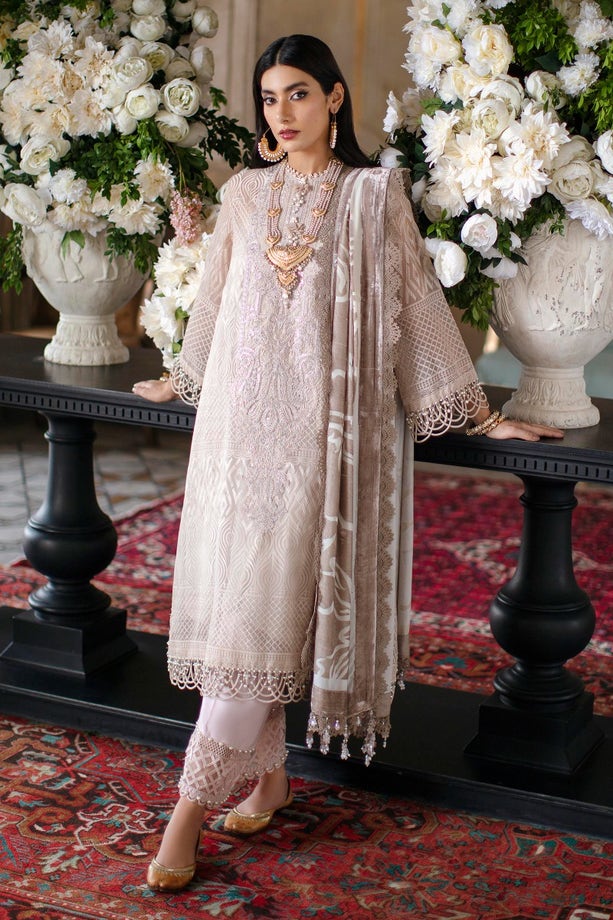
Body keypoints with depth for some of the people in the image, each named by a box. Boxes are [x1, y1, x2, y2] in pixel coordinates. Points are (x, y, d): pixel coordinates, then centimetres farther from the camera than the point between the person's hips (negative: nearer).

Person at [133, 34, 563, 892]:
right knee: (232, 596, 2)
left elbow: (419, 298, 3)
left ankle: (192, 805, -7)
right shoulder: (244, 193, 11)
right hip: (240, 415, 4)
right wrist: (181, 379, 35)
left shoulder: (375, 192, 1)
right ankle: (269, 773, 16)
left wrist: (480, 411, 3)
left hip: (322, 421, -4)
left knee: (267, 605, -9)